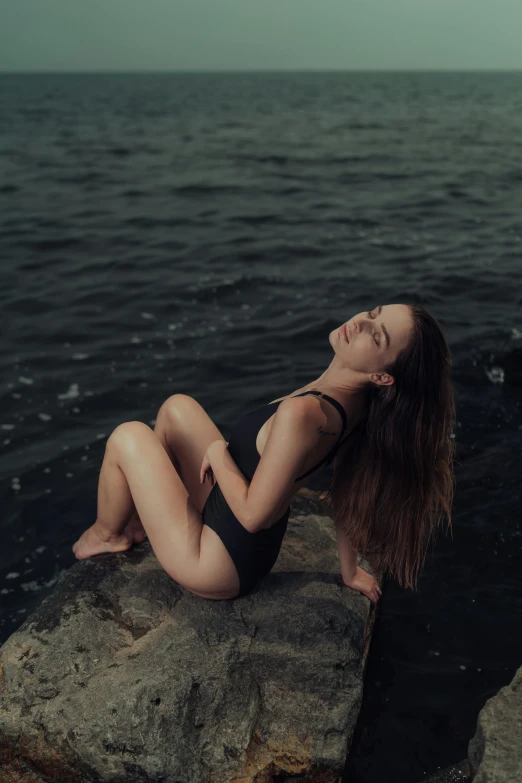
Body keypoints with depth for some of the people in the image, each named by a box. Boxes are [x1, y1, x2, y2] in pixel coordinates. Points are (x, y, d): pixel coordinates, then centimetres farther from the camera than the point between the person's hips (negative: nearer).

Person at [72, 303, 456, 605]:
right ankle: (138, 520, 35)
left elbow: (253, 515, -30)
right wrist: (350, 570, 15)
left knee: (129, 436, 2)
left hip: (215, 565, -8)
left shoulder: (302, 413, -37)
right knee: (177, 407, 15)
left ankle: (106, 534, 30)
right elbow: (348, 495, 0)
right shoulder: (359, 402, -11)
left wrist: (218, 454, -13)